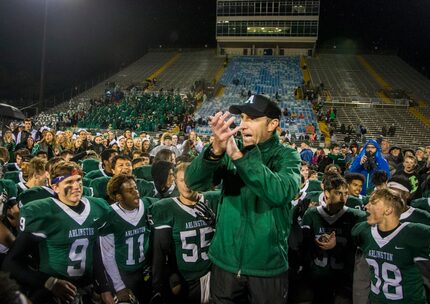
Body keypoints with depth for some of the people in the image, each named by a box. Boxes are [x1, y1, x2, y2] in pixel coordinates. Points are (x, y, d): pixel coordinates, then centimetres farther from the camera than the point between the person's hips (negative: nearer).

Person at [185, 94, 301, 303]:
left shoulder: (286, 156, -7)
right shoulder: (229, 152, -1)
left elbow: (281, 193, -28)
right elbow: (193, 182, -14)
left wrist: (239, 156, -37)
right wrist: (216, 150, -33)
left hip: (267, 266, -2)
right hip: (225, 261, 2)